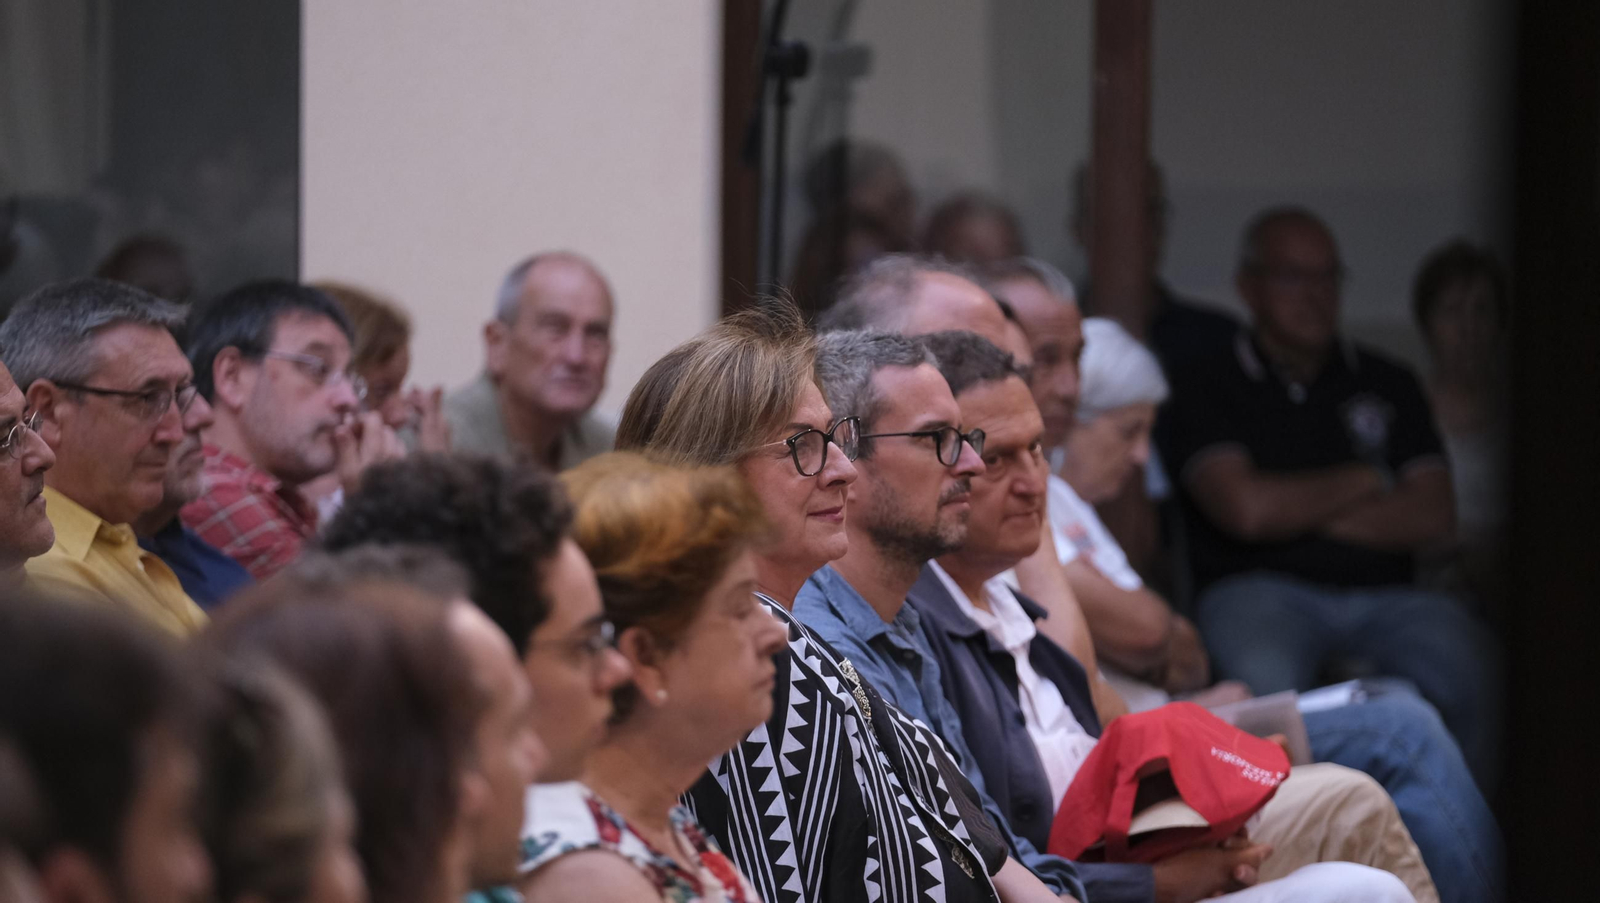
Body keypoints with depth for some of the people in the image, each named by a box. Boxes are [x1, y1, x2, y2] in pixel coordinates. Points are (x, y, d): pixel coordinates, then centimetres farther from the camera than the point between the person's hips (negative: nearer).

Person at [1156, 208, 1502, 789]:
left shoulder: (1387, 386, 21)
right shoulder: (1206, 391, 11)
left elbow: (1433, 518, 9)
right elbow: (1244, 509, -6)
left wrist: (1299, 514, 1)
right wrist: (1364, 482, 7)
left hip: (1381, 596, 3)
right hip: (1260, 591, -3)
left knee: (1462, 656, -31)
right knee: (1265, 680, -39)